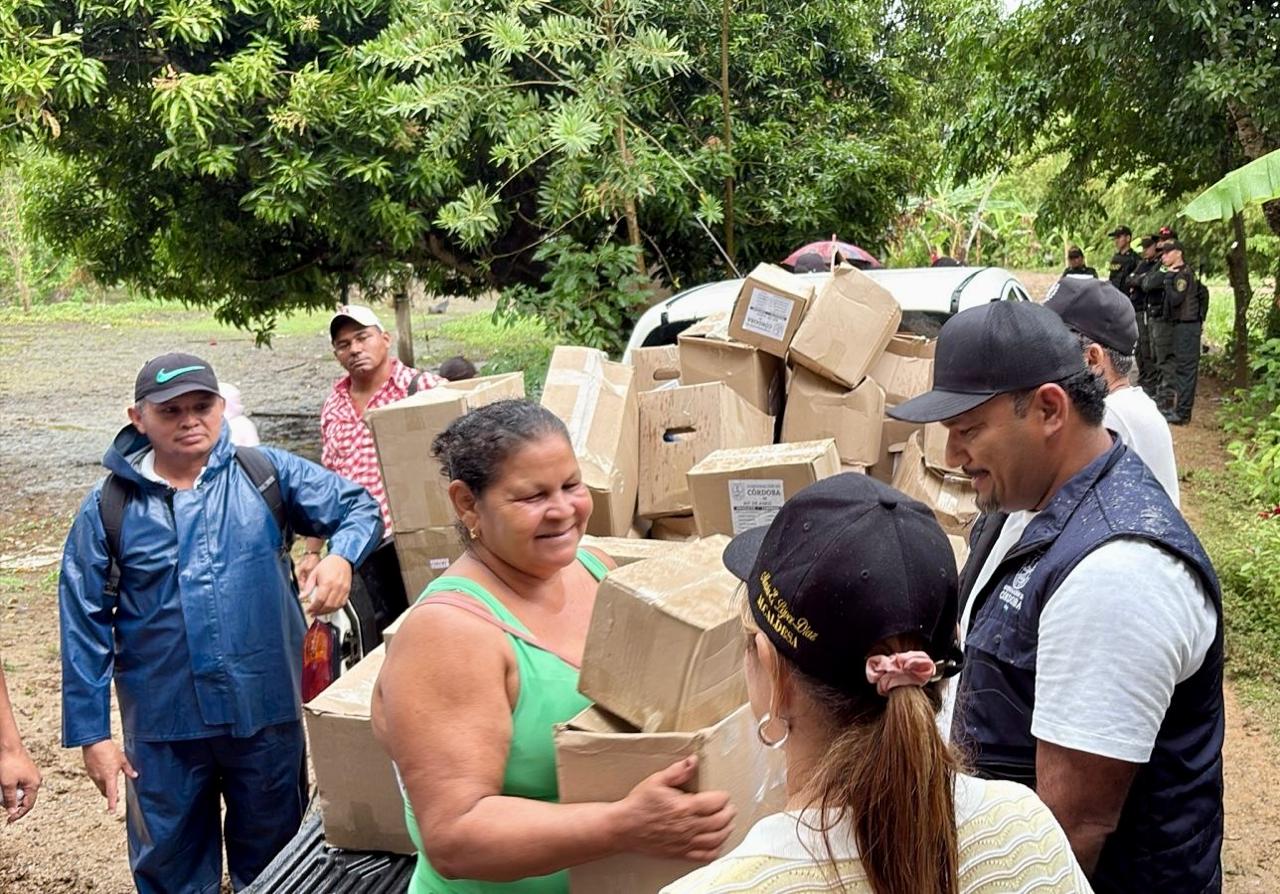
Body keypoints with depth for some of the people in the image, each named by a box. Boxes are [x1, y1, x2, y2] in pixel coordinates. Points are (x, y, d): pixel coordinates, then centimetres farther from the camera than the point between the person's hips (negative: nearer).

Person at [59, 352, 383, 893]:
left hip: (269, 712, 0)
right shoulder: (109, 509, -4)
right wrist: (92, 733, -4)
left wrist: (341, 556, -20)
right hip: (165, 728, 0)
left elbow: (358, 508, 2)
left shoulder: (266, 473, -4)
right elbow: (85, 628, -2)